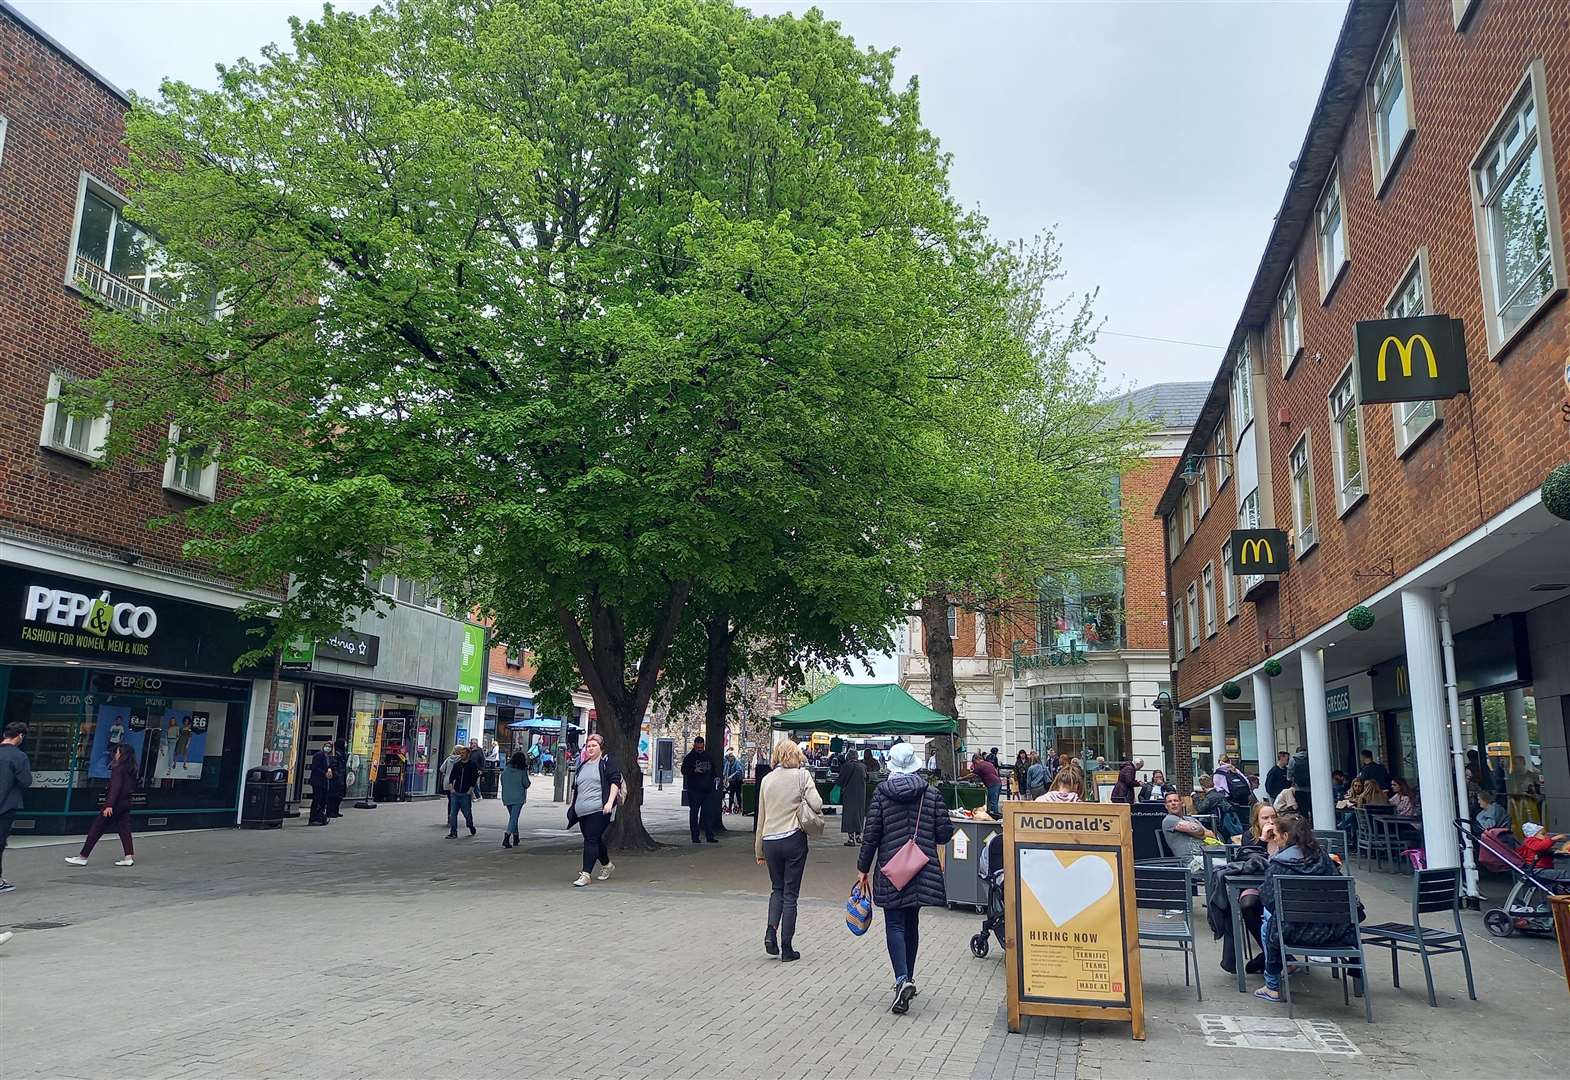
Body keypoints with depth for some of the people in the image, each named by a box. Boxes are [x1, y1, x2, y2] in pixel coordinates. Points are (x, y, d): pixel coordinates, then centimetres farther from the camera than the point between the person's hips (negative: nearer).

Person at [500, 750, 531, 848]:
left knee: (512, 817, 19)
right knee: (514, 818, -5)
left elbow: (502, 783, 10)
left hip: (507, 798, 5)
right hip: (518, 798, -5)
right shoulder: (522, 771, -11)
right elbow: (526, 784, -4)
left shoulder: (505, 771, 1)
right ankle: (507, 837, -22)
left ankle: (515, 838, 25)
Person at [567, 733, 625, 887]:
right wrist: (572, 804, 22)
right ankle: (607, 865, 33)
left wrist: (610, 802, -17)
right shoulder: (582, 765, 19)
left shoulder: (607, 762, -1)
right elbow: (575, 787, 26)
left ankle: (585, 874, -11)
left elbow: (615, 782, -8)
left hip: (598, 810, -7)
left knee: (592, 840, -11)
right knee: (594, 840, 13)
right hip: (582, 810, 7)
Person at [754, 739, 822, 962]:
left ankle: (771, 931, -1)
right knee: (790, 894, 5)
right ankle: (786, 948, 7)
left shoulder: (767, 779, 8)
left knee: (777, 889, 19)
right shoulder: (802, 775, -3)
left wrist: (759, 851, 19)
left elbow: (761, 818, 12)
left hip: (770, 841, 3)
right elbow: (817, 804, -15)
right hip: (793, 838, -3)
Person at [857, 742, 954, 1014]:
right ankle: (908, 979, 26)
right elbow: (945, 832, -1)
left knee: (894, 924, 0)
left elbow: (871, 833, -5)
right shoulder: (930, 792, 1)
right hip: (922, 869, 3)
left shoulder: (881, 792, -5)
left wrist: (864, 869, 3)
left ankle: (902, 979, -19)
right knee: (911, 923, 17)